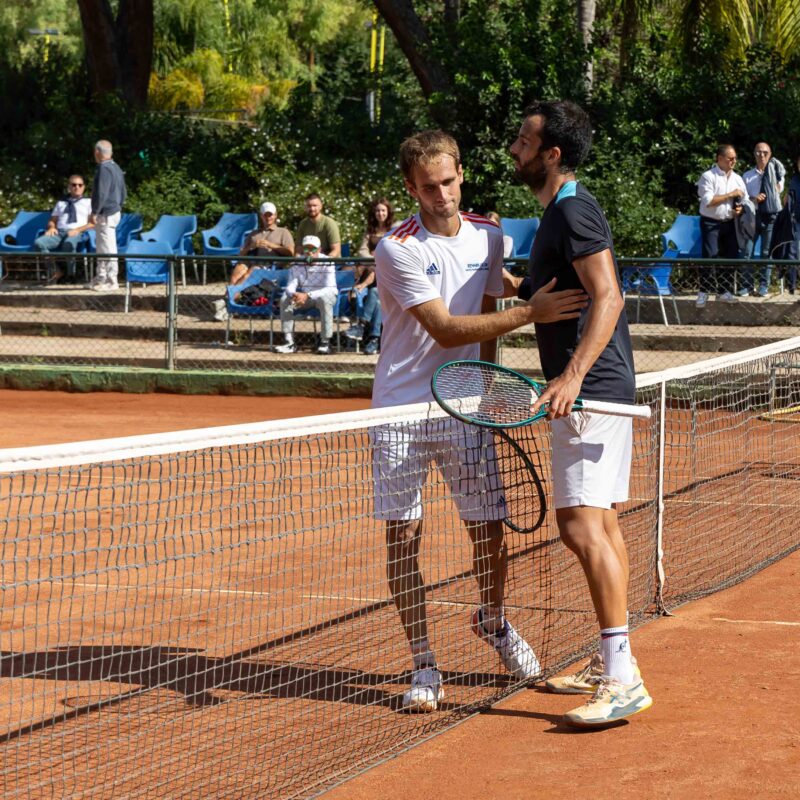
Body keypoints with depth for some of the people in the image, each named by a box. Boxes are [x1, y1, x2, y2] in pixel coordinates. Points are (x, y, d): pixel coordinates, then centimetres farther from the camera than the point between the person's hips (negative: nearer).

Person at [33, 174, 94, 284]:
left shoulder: (88, 202, 18)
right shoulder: (61, 203, 30)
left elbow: (93, 223, 5)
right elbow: (52, 221, 27)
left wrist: (77, 230, -12)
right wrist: (51, 227, 1)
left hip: (78, 233, -4)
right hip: (59, 232, 4)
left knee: (68, 243, -43)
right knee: (38, 243, -29)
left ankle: (70, 274, -21)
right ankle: (57, 271, -21)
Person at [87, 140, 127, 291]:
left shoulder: (103, 169, -17)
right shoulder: (116, 168, 14)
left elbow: (101, 194, -22)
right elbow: (123, 193, 20)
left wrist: (94, 213, -17)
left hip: (106, 215, -10)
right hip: (114, 211, 10)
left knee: (108, 249, -6)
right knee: (102, 250, 17)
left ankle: (111, 281, -4)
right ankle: (101, 278, 23)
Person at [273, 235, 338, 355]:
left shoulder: (327, 263, -16)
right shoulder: (297, 264, -3)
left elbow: (330, 288, -26)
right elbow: (290, 286, -8)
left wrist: (308, 295, -39)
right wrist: (294, 295, -35)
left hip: (325, 294, -4)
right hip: (303, 295, 4)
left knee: (324, 300, -38)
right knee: (285, 300, -22)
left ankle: (325, 342, -28)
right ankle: (289, 342, -19)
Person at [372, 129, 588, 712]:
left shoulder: (488, 237, 5)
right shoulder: (397, 249, -12)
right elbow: (445, 330, -18)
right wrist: (530, 313, -23)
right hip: (402, 410, -3)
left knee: (488, 527, 5)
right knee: (403, 535, -3)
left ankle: (493, 620, 35)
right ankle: (424, 666, 6)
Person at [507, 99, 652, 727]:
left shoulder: (573, 210, -14)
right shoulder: (561, 211, 17)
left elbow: (608, 296, -26)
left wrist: (573, 374, -34)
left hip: (590, 389, -11)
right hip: (598, 390, 11)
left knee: (581, 523, -16)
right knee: (601, 523, 14)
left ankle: (623, 679, -19)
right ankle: (611, 665, 21)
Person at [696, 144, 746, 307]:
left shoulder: (737, 179, 10)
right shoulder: (708, 177, -8)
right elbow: (708, 201, -18)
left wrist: (741, 208, -6)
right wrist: (731, 195, -16)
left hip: (730, 223, 6)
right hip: (711, 223, -6)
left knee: (730, 257, 7)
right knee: (710, 257, -11)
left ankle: (724, 291, 17)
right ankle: (703, 292, -3)